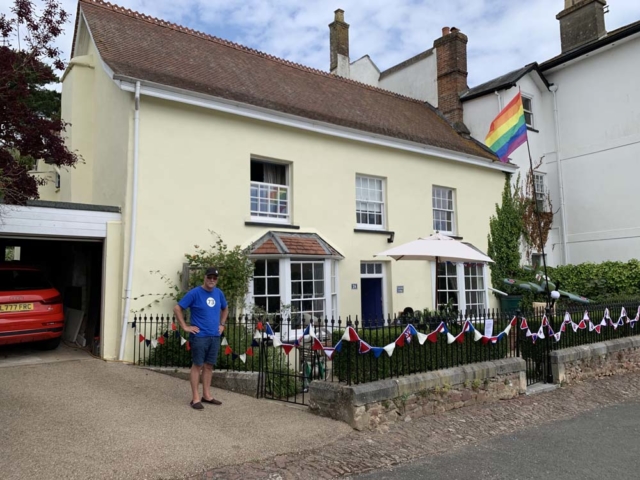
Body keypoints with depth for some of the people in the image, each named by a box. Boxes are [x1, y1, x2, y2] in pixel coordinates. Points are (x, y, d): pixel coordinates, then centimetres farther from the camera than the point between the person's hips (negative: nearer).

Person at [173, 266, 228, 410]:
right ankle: (195, 398, 8)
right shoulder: (194, 293, -10)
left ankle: (207, 395, 21)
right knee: (197, 365, 1)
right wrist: (185, 327, -10)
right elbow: (177, 308, -9)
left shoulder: (219, 293, 7)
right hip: (199, 336, -5)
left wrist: (222, 324, 14)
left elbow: (225, 309, 25)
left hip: (215, 336, 5)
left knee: (209, 366, 11)